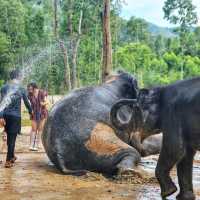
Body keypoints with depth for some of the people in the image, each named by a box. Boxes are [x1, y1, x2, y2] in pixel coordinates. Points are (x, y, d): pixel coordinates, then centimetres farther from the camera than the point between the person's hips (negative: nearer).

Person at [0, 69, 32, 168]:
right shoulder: (21, 89, -2)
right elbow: (26, 102, 10)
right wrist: (30, 111, 27)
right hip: (15, 116, -3)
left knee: (9, 137, 18)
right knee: (12, 138, -1)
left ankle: (12, 156, 30)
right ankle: (8, 161, -3)